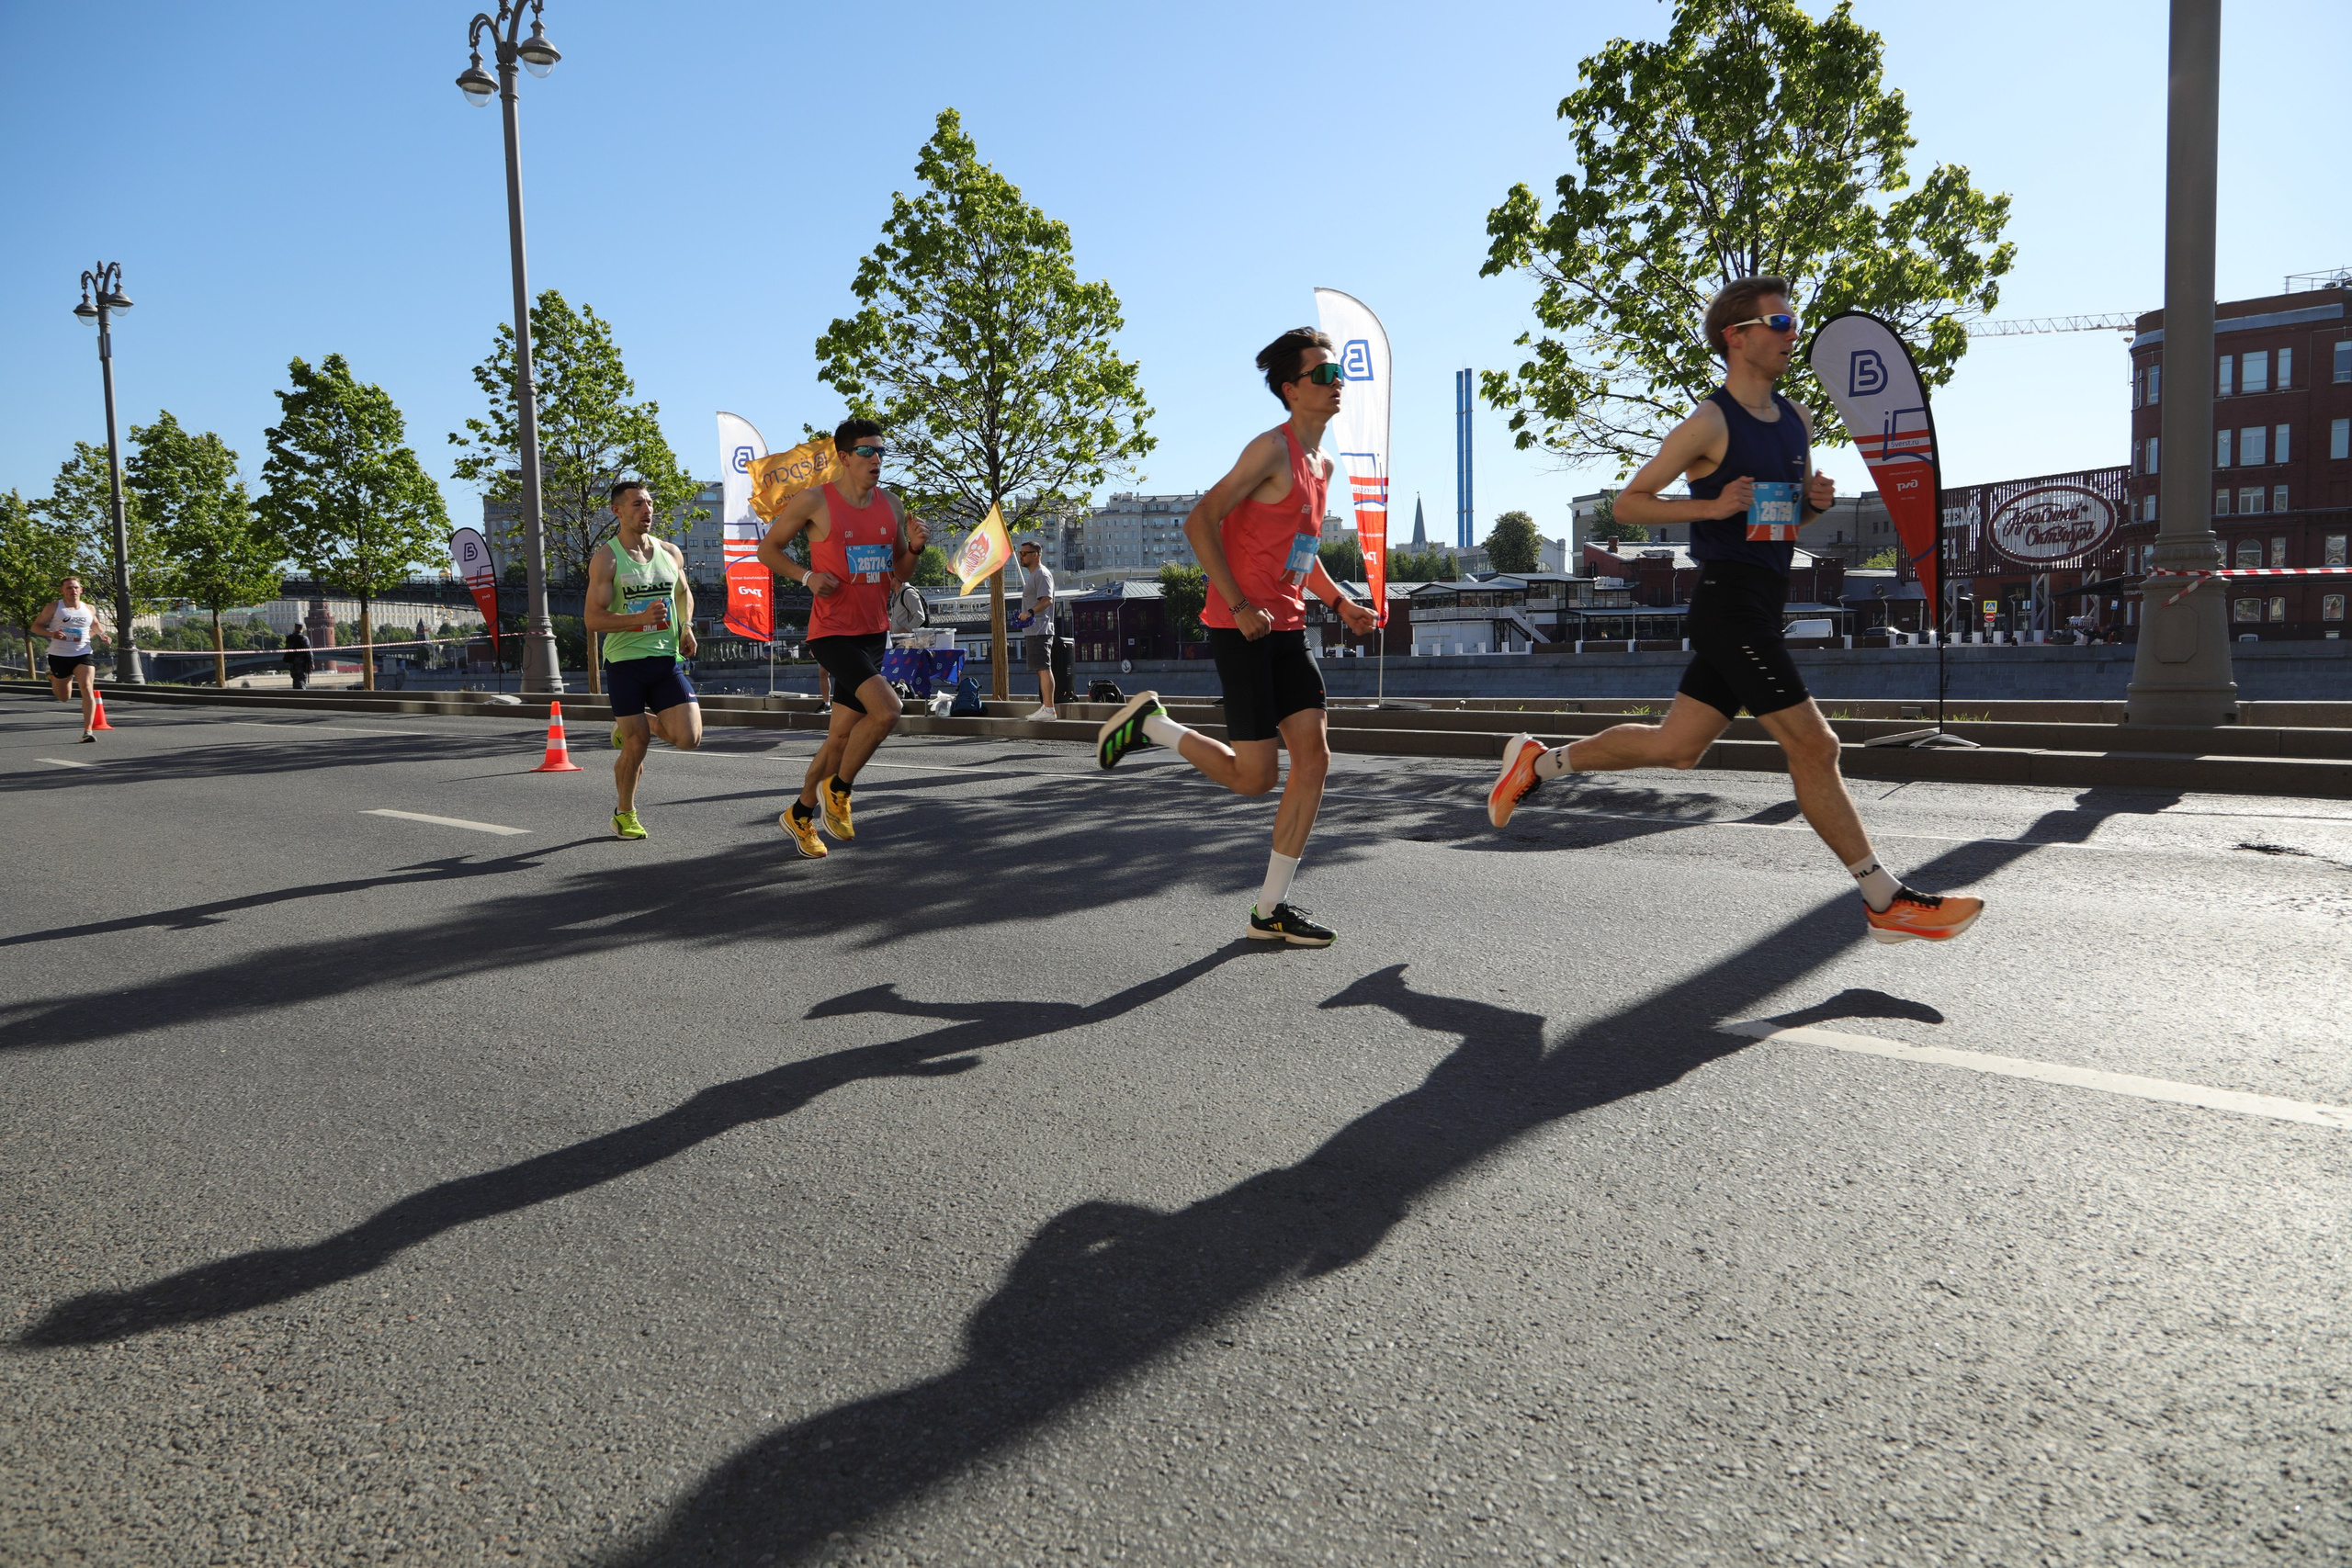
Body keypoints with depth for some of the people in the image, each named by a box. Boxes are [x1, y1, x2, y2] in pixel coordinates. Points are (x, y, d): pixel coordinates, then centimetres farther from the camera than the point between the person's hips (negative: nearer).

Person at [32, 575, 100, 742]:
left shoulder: (89, 609, 7)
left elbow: (94, 625, 28)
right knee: (64, 698, 11)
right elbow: (35, 626, 0)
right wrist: (51, 633, -20)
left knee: (87, 688, -21)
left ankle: (88, 731, -23)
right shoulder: (54, 607, -2)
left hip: (83, 655, 1)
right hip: (59, 656, -1)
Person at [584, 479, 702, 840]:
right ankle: (624, 814, 22)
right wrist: (642, 618, -24)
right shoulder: (606, 559, -5)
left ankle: (638, 723, 24)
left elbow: (684, 592, 29)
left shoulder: (671, 553, 9)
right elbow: (593, 618, -11)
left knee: (688, 738, -9)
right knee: (636, 746, -2)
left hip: (667, 660, 4)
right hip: (625, 662, -4)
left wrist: (686, 626, 10)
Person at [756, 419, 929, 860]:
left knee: (841, 736, 11)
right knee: (886, 710, -24)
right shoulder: (814, 502, -8)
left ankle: (800, 815, 31)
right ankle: (837, 789, 0)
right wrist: (807, 576, -14)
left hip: (874, 634, 6)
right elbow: (767, 549, 2)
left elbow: (900, 575, 16)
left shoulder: (891, 505, 8)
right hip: (832, 633, -6)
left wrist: (914, 547, -5)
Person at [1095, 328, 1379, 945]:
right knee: (1255, 776, -7)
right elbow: (1200, 521, -16)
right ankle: (1149, 722, 17)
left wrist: (1340, 602, 13)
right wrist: (1239, 606, -19)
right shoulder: (1272, 449, -11)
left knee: (1314, 758, -1)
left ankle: (1271, 910, 7)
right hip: (1244, 628, -9)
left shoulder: (1322, 464, 17)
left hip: (1287, 628, 9)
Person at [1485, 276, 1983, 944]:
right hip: (1728, 603, -9)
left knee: (1674, 746, 13)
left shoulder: (1796, 421, 14)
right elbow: (1629, 502, -6)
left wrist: (1816, 499, 3)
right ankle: (1888, 902, 3)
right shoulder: (1708, 424, -9)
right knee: (1814, 746, -7)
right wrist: (1712, 506, -19)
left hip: (1763, 607, 9)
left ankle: (1538, 761, 28)